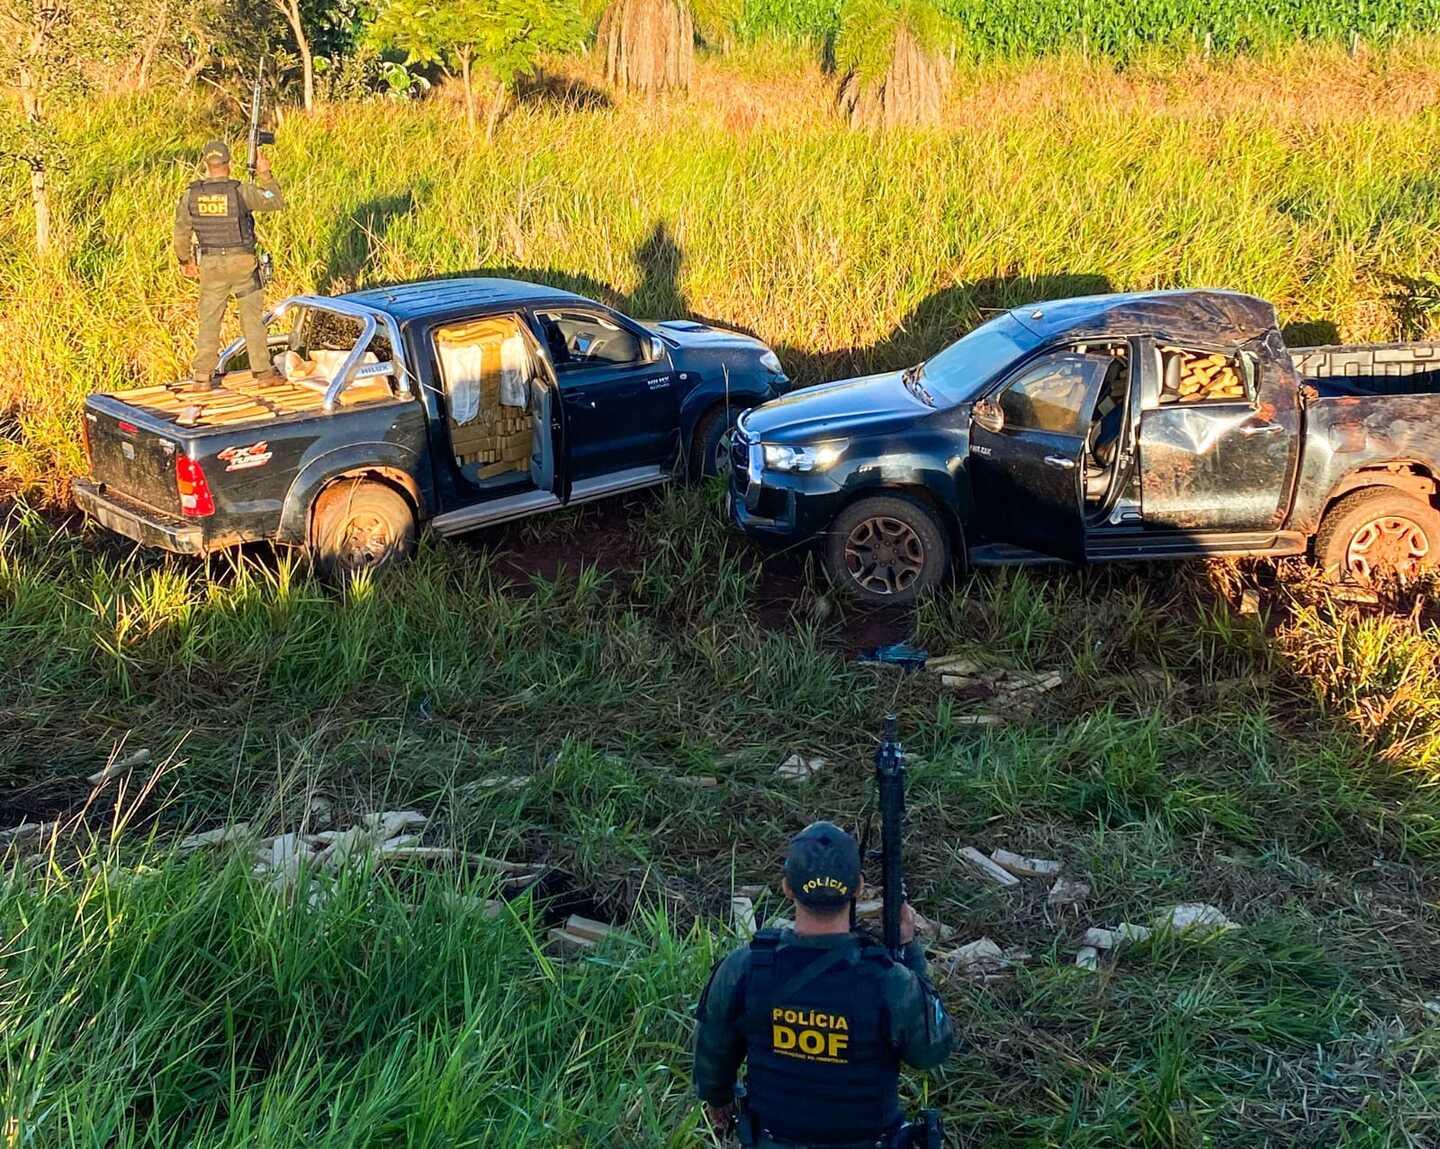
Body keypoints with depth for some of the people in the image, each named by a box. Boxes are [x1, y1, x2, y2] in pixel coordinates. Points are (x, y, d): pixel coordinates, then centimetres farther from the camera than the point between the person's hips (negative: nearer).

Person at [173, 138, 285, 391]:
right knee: (252, 317, 8)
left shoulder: (191, 194, -4)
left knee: (209, 320, 9)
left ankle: (202, 377, 8)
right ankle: (263, 370, 12)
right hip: (242, 264, -2)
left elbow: (181, 233, 3)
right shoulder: (241, 191, -14)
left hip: (210, 265, 2)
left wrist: (185, 261, 18)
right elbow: (276, 202, -2)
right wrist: (265, 174, 8)